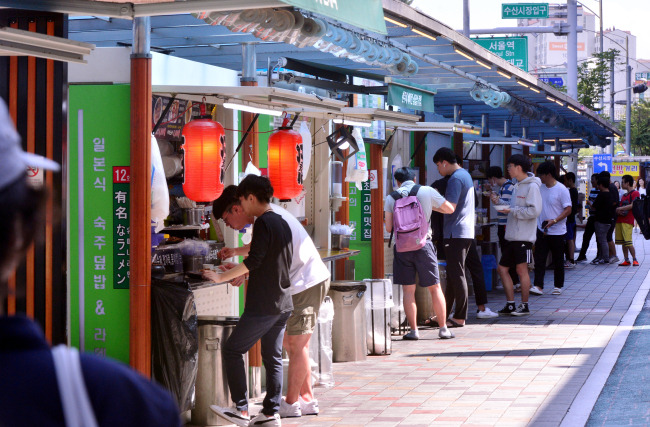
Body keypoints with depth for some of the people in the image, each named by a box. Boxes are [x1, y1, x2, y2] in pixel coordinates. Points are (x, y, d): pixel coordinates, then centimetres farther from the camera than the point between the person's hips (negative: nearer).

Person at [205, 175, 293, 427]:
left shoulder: (263, 222, -13)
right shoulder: (282, 223, 14)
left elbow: (253, 260, -20)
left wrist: (222, 277, -13)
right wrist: (241, 274, 24)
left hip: (262, 305, -9)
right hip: (283, 304, 9)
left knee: (232, 350, -1)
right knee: (273, 358, 10)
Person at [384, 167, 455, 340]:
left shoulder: (391, 198, 3)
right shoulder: (427, 191, 2)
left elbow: (388, 227, 1)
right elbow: (450, 209, 11)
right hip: (423, 245, 0)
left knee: (408, 290, 6)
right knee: (435, 288, 9)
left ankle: (413, 330, 5)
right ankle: (443, 329, 11)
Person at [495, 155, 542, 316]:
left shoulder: (532, 186, -11)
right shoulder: (517, 186, 17)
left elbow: (534, 210, -20)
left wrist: (512, 211, -16)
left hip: (524, 236, -9)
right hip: (511, 236, 9)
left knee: (522, 269, -2)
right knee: (502, 268, 8)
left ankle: (524, 306, 8)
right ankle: (510, 304, 14)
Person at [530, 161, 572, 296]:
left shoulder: (561, 189, -11)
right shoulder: (540, 188, 7)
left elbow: (568, 210, -13)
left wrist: (554, 221, -22)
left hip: (557, 231, -5)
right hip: (542, 230, 5)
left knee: (558, 260, 7)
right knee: (539, 258, -5)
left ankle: (558, 286, 17)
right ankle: (538, 286, -8)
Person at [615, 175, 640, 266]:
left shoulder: (635, 193, -2)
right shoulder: (624, 195, 24)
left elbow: (632, 205, -14)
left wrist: (619, 209, -10)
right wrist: (618, 211, 0)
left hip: (628, 221, -8)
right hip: (620, 220, 8)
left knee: (628, 242, -14)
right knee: (622, 242, 5)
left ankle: (635, 259, -5)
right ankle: (626, 260, 9)